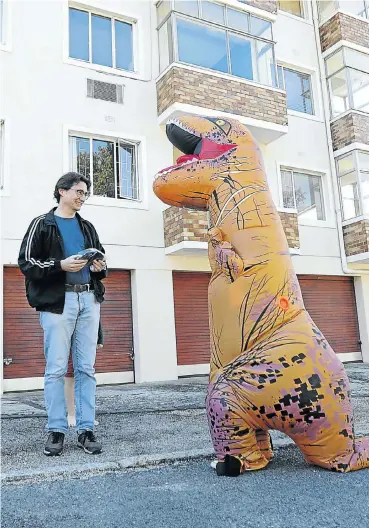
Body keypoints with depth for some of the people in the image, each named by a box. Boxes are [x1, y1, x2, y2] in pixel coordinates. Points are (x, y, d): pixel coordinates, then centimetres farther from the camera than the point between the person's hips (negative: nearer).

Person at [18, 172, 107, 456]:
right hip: (57, 301, -4)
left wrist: (99, 267, 0)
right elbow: (26, 262, -3)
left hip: (89, 300, 4)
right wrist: (61, 265, -15)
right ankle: (56, 430, 9)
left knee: (86, 368, 4)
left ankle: (86, 429, 10)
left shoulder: (87, 227, 19)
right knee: (56, 369, -2)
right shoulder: (42, 224, 5)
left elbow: (101, 260, 24)